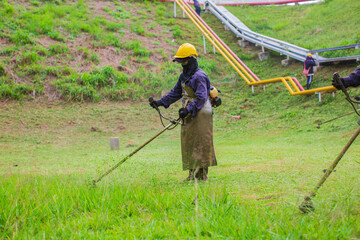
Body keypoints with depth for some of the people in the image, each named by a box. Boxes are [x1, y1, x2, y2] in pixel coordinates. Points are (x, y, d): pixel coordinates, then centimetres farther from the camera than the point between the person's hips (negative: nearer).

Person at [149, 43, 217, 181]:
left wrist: (188, 109, -32)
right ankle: (192, 174, 15)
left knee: (200, 145, -6)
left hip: (201, 116, -10)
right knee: (188, 145, 10)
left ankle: (202, 175, -2)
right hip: (189, 116, 10)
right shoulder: (184, 76, 15)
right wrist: (160, 102, 15)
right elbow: (175, 93, 22)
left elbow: (201, 98, -23)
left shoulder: (199, 76, -15)